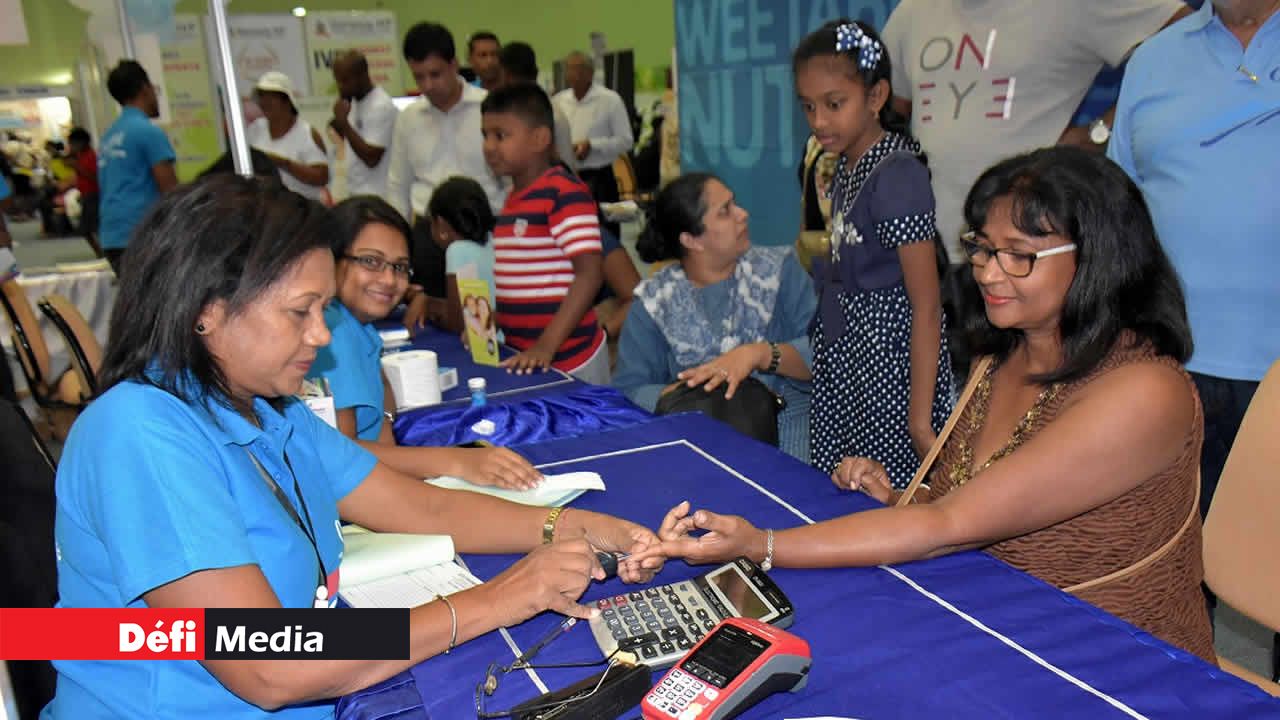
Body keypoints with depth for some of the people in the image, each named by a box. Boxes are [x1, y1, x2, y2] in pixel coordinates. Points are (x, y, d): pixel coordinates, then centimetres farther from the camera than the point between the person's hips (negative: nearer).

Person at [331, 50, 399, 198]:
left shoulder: (381, 107, -17)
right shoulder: (355, 102, 11)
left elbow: (371, 158, -22)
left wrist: (344, 122, -20)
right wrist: (339, 128, 2)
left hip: (376, 197, -9)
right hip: (356, 194, 9)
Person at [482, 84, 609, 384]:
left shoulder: (565, 192, -13)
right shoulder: (513, 199, 11)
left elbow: (590, 272, -20)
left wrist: (546, 346, -25)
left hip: (566, 359, -7)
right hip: (522, 354, 7)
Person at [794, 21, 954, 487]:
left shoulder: (898, 176, -18)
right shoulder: (846, 167, 7)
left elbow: (927, 305, -18)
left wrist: (921, 417, -19)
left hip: (890, 363, -8)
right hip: (845, 358, 8)